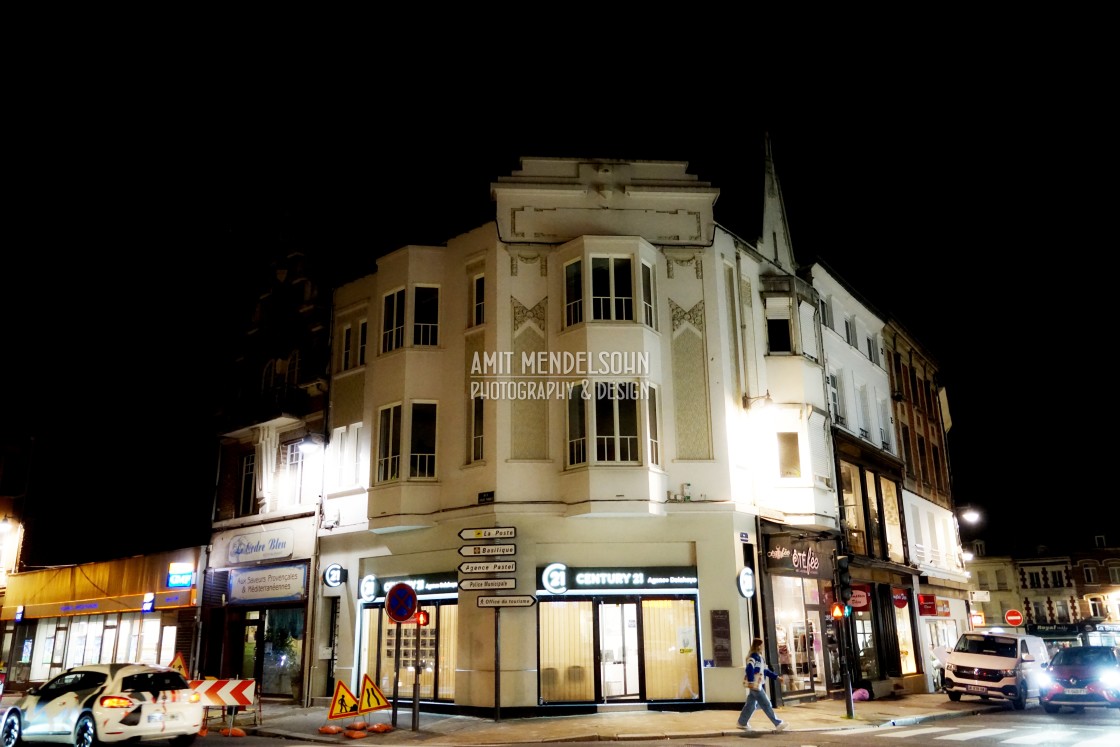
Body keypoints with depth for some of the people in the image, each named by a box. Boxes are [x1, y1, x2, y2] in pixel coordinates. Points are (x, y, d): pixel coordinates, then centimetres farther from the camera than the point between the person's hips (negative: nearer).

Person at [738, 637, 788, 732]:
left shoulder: (759, 657, 16)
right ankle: (778, 724, 0)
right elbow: (749, 669, -27)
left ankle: (742, 723, 24)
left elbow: (766, 670, 22)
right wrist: (750, 682, -32)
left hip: (758, 684, 10)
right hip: (755, 685, -10)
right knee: (766, 704, -4)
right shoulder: (753, 657, -15)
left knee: (751, 704, 15)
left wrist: (776, 676, 18)